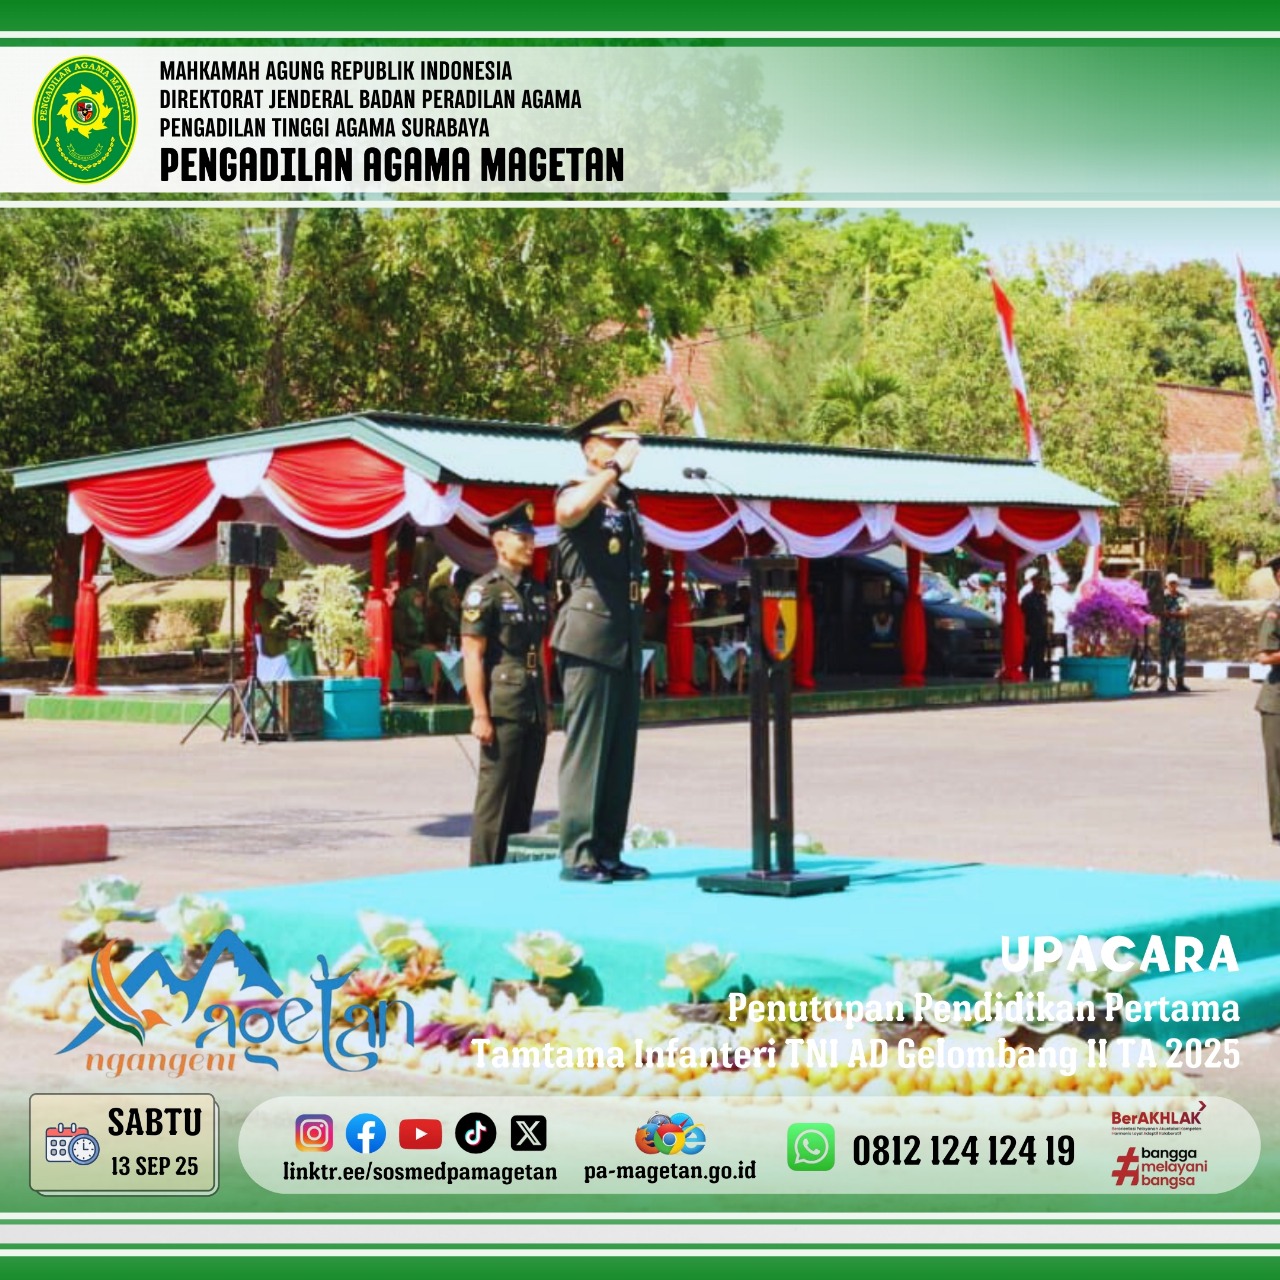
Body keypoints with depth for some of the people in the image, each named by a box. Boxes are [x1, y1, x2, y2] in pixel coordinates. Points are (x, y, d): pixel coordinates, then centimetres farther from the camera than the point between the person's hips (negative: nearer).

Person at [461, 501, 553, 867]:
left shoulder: (537, 592, 15)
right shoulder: (484, 591, -7)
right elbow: (472, 656, -10)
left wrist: (546, 708, 17)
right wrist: (480, 714, -15)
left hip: (534, 711, 7)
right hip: (503, 709, -7)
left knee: (524, 798, 10)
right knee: (495, 798, -3)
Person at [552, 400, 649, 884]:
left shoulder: (626, 501, 17)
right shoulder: (577, 493, -7)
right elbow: (568, 512, -34)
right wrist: (617, 467, -27)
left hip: (626, 639, 8)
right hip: (590, 638, -8)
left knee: (620, 752, 9)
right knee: (586, 749, -7)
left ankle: (608, 853, 15)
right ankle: (577, 856, -3)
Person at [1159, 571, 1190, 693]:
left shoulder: (1182, 597, 9)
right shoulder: (1162, 597, 4)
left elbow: (1184, 612, -5)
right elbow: (1160, 612, -6)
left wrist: (1170, 613, -13)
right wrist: (1177, 613, -14)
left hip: (1180, 632, 3)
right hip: (1166, 631, -3)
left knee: (1181, 657, 4)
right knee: (1165, 657, -6)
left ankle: (1180, 683, 9)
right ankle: (1163, 684, -5)